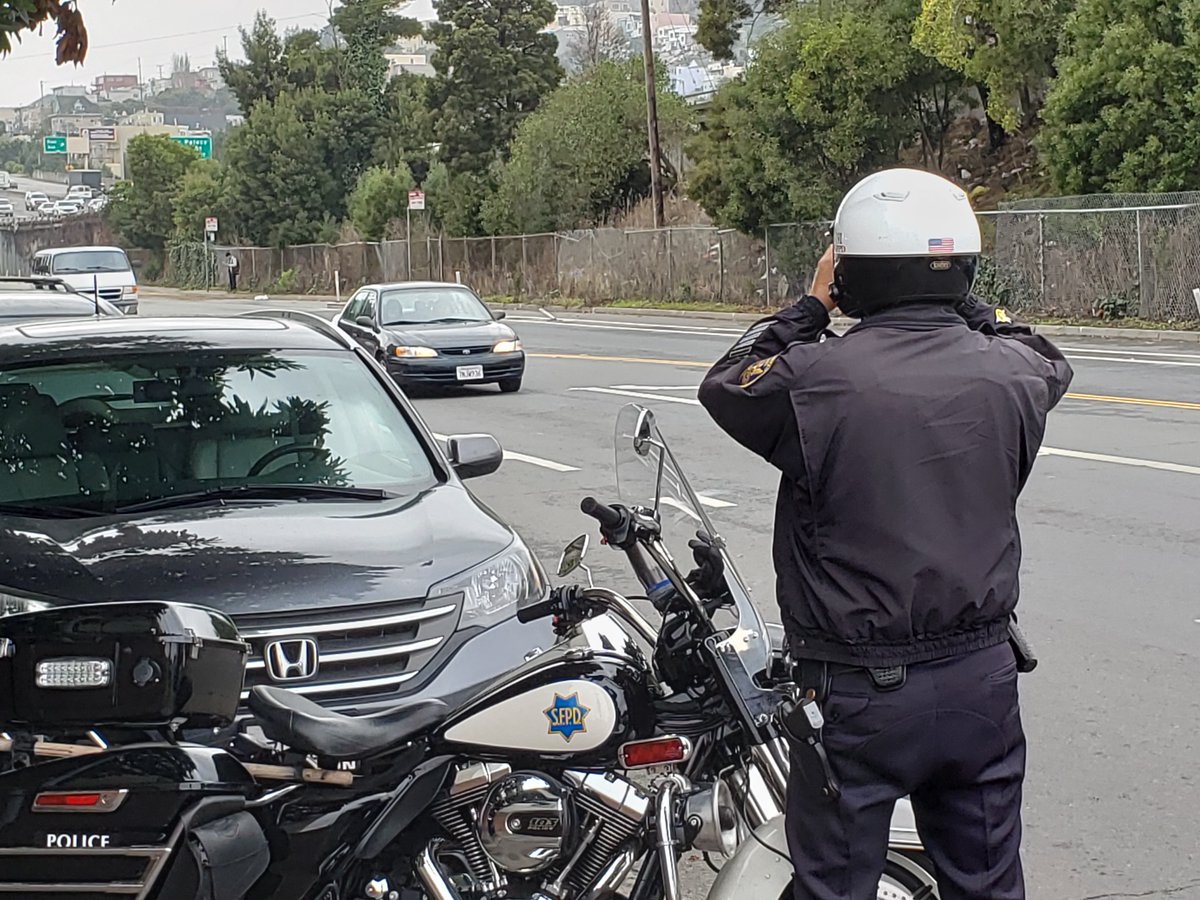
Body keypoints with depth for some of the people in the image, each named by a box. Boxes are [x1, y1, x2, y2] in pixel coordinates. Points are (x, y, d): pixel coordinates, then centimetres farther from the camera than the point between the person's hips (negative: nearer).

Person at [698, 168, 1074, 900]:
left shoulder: (817, 379, -18)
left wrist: (813, 305, 9)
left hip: (857, 693, -4)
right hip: (984, 679, 4)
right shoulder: (1011, 375, -6)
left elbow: (726, 387, 3)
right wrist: (962, 302, 23)